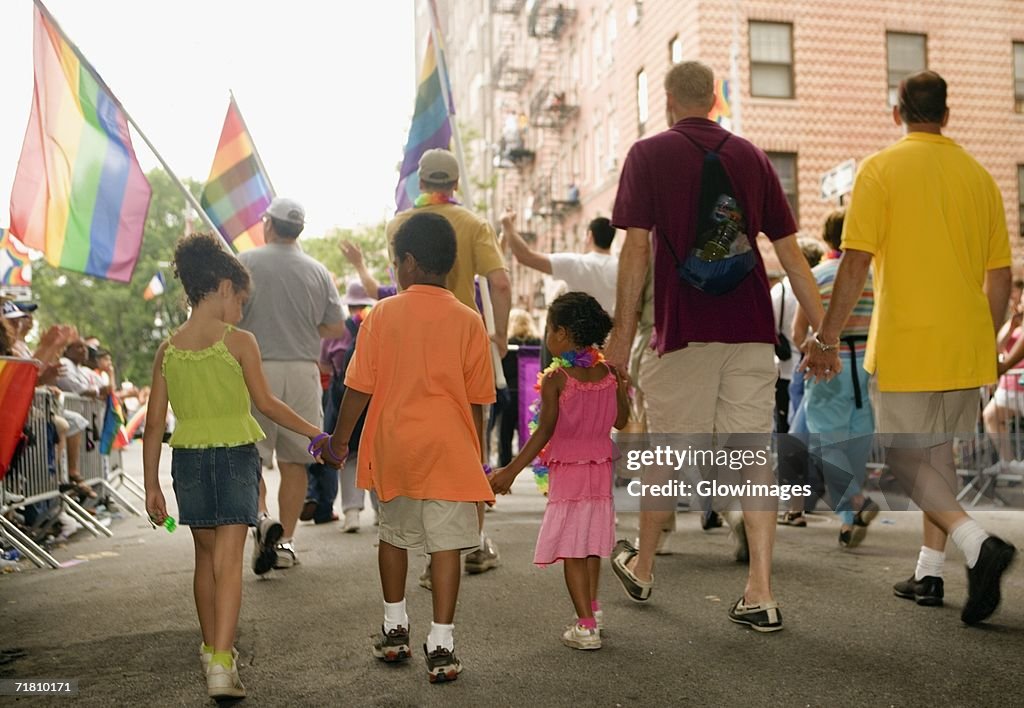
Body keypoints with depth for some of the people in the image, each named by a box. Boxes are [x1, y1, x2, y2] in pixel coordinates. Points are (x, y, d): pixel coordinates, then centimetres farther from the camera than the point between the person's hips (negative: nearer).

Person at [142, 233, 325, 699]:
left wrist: (151, 486, 9)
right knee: (229, 559, -4)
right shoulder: (239, 342, -8)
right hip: (235, 454, -4)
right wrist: (314, 433, 5)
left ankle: (212, 649, 33)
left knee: (206, 555, 19)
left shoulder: (168, 349, 4)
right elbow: (266, 404, -7)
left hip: (188, 458, 4)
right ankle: (221, 664, -13)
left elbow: (154, 424, 4)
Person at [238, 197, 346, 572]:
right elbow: (337, 328, 9)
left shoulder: (245, 263, -3)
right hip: (303, 370, 3)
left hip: (256, 369, -2)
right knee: (294, 460, 8)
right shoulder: (318, 271, 6)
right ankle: (286, 539, 11)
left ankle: (262, 518, -16)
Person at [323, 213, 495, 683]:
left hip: (393, 446, 1)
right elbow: (477, 399, 1)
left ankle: (395, 629, 31)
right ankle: (440, 646, 0)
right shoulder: (468, 321, -2)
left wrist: (340, 440, 10)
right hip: (448, 449, -1)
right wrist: (474, 455, 13)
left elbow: (358, 387, -2)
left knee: (394, 534, 19)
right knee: (445, 543, 1)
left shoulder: (382, 315, -3)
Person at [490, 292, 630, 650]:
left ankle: (586, 627, -2)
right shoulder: (608, 373, 1)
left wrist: (511, 470, -12)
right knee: (591, 542, 19)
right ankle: (592, 610, 32)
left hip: (567, 470, -6)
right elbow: (620, 422, 10)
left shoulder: (555, 378, -15)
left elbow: (544, 432, -16)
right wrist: (622, 389, 21)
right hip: (601, 466, 6)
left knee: (571, 548, -1)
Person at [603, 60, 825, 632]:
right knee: (754, 455, 4)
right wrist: (822, 330, 12)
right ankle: (761, 595, 4)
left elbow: (637, 248, -6)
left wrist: (623, 332, -2)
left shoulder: (649, 154, 1)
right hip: (751, 328, 3)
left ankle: (642, 568, 28)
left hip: (685, 328, -3)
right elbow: (790, 250, 9)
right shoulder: (751, 156, 12)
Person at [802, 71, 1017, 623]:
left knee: (905, 456, 3)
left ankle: (977, 543, -16)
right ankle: (930, 573, 20)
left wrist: (827, 339, -8)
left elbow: (855, 263, -13)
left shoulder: (881, 169, -6)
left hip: (905, 344, -5)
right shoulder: (979, 175, 9)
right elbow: (999, 275, 10)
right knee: (938, 453, 16)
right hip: (966, 345, 6)